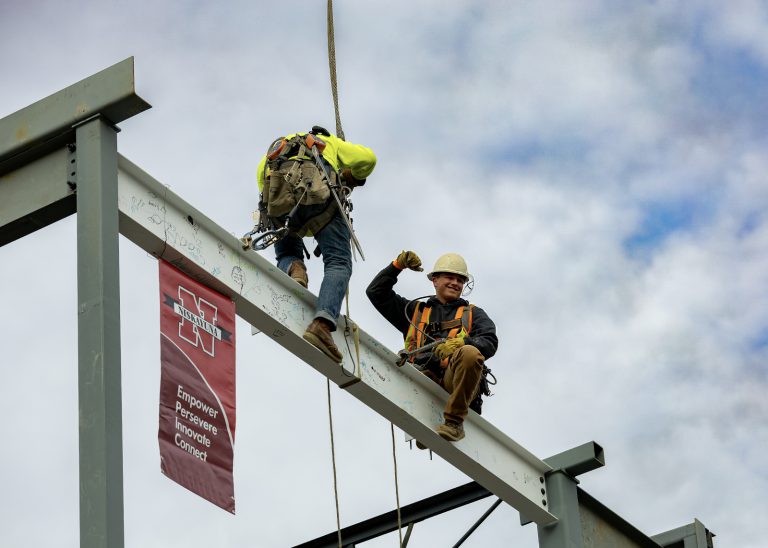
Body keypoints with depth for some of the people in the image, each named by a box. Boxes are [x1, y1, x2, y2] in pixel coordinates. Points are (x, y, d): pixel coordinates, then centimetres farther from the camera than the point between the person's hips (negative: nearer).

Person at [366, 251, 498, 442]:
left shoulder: (472, 314, 26)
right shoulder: (415, 311, 32)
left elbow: (490, 342, 6)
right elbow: (376, 292, 29)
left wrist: (460, 343, -15)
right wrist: (398, 265, 16)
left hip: (456, 378, -1)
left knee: (470, 353, -36)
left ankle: (454, 421, -27)